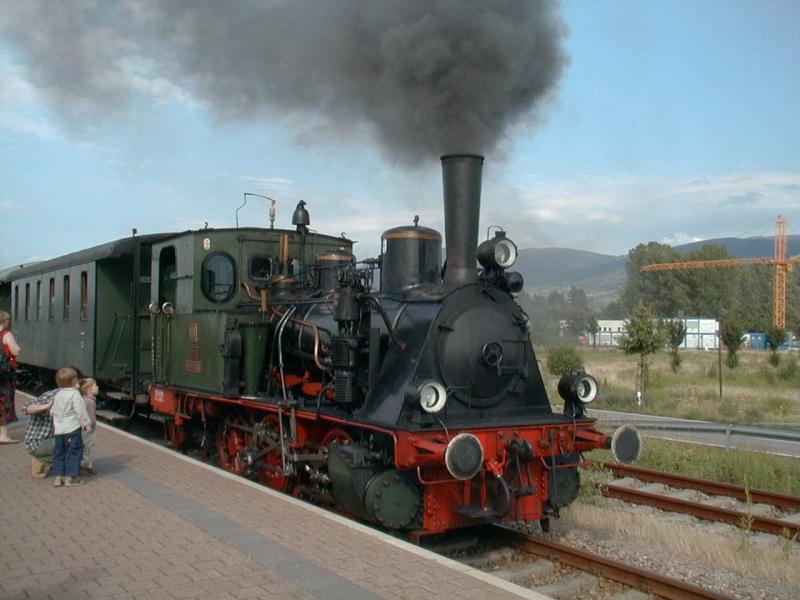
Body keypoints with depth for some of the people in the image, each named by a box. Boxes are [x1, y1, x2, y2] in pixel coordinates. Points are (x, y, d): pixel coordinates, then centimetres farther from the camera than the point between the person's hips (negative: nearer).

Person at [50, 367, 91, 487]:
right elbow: (80, 411, -15)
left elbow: (52, 411, 15)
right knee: (74, 452, 2)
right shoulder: (75, 393, -12)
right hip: (72, 428, -7)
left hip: (58, 429, 7)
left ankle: (58, 476, 16)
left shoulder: (57, 394, 9)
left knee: (59, 452, 14)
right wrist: (85, 423, -5)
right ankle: (70, 477, 2)